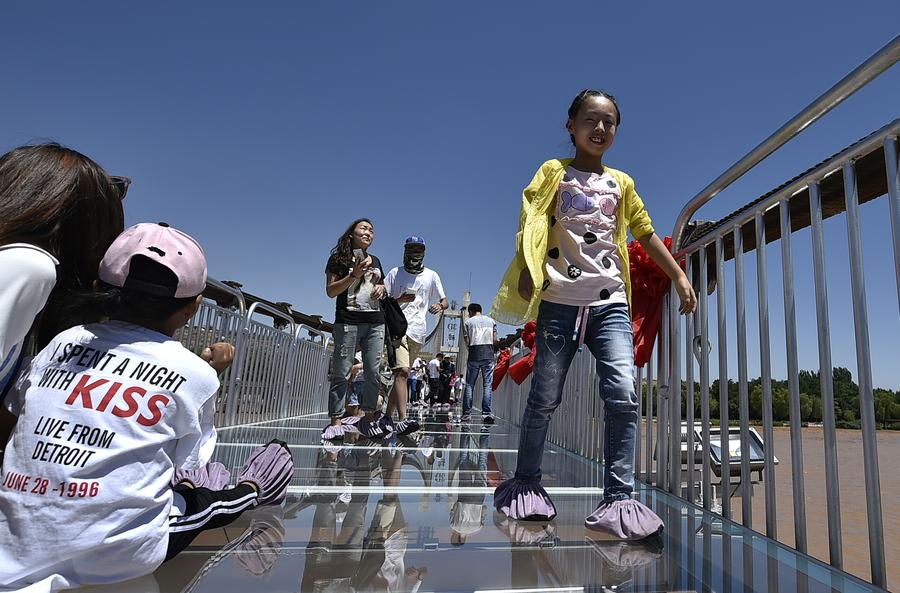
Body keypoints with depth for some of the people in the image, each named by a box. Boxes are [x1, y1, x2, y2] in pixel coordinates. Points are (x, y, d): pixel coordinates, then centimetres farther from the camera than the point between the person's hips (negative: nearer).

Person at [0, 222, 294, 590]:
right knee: (212, 496, 21)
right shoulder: (196, 374, -8)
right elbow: (185, 461, 3)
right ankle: (251, 491, 47)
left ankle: (189, 487, 51)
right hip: (116, 560, -4)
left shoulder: (63, 343, 2)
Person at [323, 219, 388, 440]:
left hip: (375, 322, 5)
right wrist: (354, 275, -13)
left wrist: (382, 288, 6)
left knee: (373, 372, 2)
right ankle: (336, 421, 2)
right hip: (348, 322, -5)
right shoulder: (339, 258, 4)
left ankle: (368, 417, 13)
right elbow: (330, 291, -2)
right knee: (342, 373, -3)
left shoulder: (375, 261, 19)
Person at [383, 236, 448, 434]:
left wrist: (440, 305, -8)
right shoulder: (395, 273, 11)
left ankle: (388, 416, 20)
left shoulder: (431, 276, 16)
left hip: (418, 331, 3)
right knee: (402, 371, -20)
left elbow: (445, 302, 16)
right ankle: (402, 420, -29)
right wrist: (399, 300, -11)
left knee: (401, 373, 8)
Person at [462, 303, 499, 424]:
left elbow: (467, 342, 0)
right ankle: (486, 414, -8)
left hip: (474, 356, -1)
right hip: (488, 355, 1)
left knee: (469, 385, 5)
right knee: (488, 385, 0)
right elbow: (495, 340, 5)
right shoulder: (491, 321, 12)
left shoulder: (468, 322, 6)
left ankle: (467, 414, 5)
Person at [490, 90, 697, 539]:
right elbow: (530, 223, -5)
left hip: (610, 303, 3)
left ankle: (619, 499, -3)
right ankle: (526, 483, 22)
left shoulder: (621, 183, 18)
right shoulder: (554, 173, 8)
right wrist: (527, 271, -21)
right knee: (544, 399, 4)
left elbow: (646, 233, 23)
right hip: (560, 302, -3)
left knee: (623, 395, -11)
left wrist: (680, 277, 19)